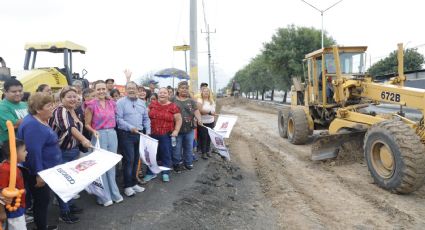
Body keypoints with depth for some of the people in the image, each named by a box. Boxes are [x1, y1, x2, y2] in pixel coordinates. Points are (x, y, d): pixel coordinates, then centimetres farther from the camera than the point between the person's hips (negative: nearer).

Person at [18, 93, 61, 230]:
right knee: (41, 201, 4)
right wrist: (39, 173, -26)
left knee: (44, 200, 19)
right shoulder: (32, 125, -24)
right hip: (38, 172, -10)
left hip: (46, 170, 10)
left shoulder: (41, 121, 9)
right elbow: (33, 152, -29)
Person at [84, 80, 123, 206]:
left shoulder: (112, 103, 6)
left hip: (112, 135, 4)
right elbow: (87, 124, -4)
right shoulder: (91, 105, -7)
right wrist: (94, 131, -19)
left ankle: (114, 193, 25)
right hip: (99, 136, -4)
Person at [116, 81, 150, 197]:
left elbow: (146, 119, 16)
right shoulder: (121, 102, -5)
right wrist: (130, 128, -20)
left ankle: (134, 183, 23)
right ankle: (128, 186, 4)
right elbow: (118, 119, -13)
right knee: (129, 160, -6)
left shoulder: (141, 103, 14)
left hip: (139, 134, 6)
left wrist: (148, 131, 5)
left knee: (136, 160, 12)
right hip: (126, 134, -6)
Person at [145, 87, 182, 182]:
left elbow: (178, 120, 1)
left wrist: (176, 130, -10)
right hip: (152, 134, 3)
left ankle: (165, 173, 23)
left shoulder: (173, 106, -3)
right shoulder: (152, 104, 6)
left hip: (166, 135, -3)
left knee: (166, 154, 6)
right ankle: (151, 173, 27)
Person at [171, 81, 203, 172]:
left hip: (189, 128, 3)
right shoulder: (173, 100, 0)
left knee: (189, 147, 12)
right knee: (177, 148, 4)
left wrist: (199, 119, -18)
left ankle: (188, 162, 27)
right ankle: (177, 164, 18)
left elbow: (196, 111, 0)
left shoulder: (191, 101, 8)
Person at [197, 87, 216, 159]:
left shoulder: (212, 101, 11)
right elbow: (200, 111, -20)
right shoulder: (200, 100, -9)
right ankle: (203, 152, 9)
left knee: (209, 137, 10)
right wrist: (209, 112, -20)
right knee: (203, 137, -1)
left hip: (211, 122, 5)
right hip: (202, 122, -5)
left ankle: (208, 150, 24)